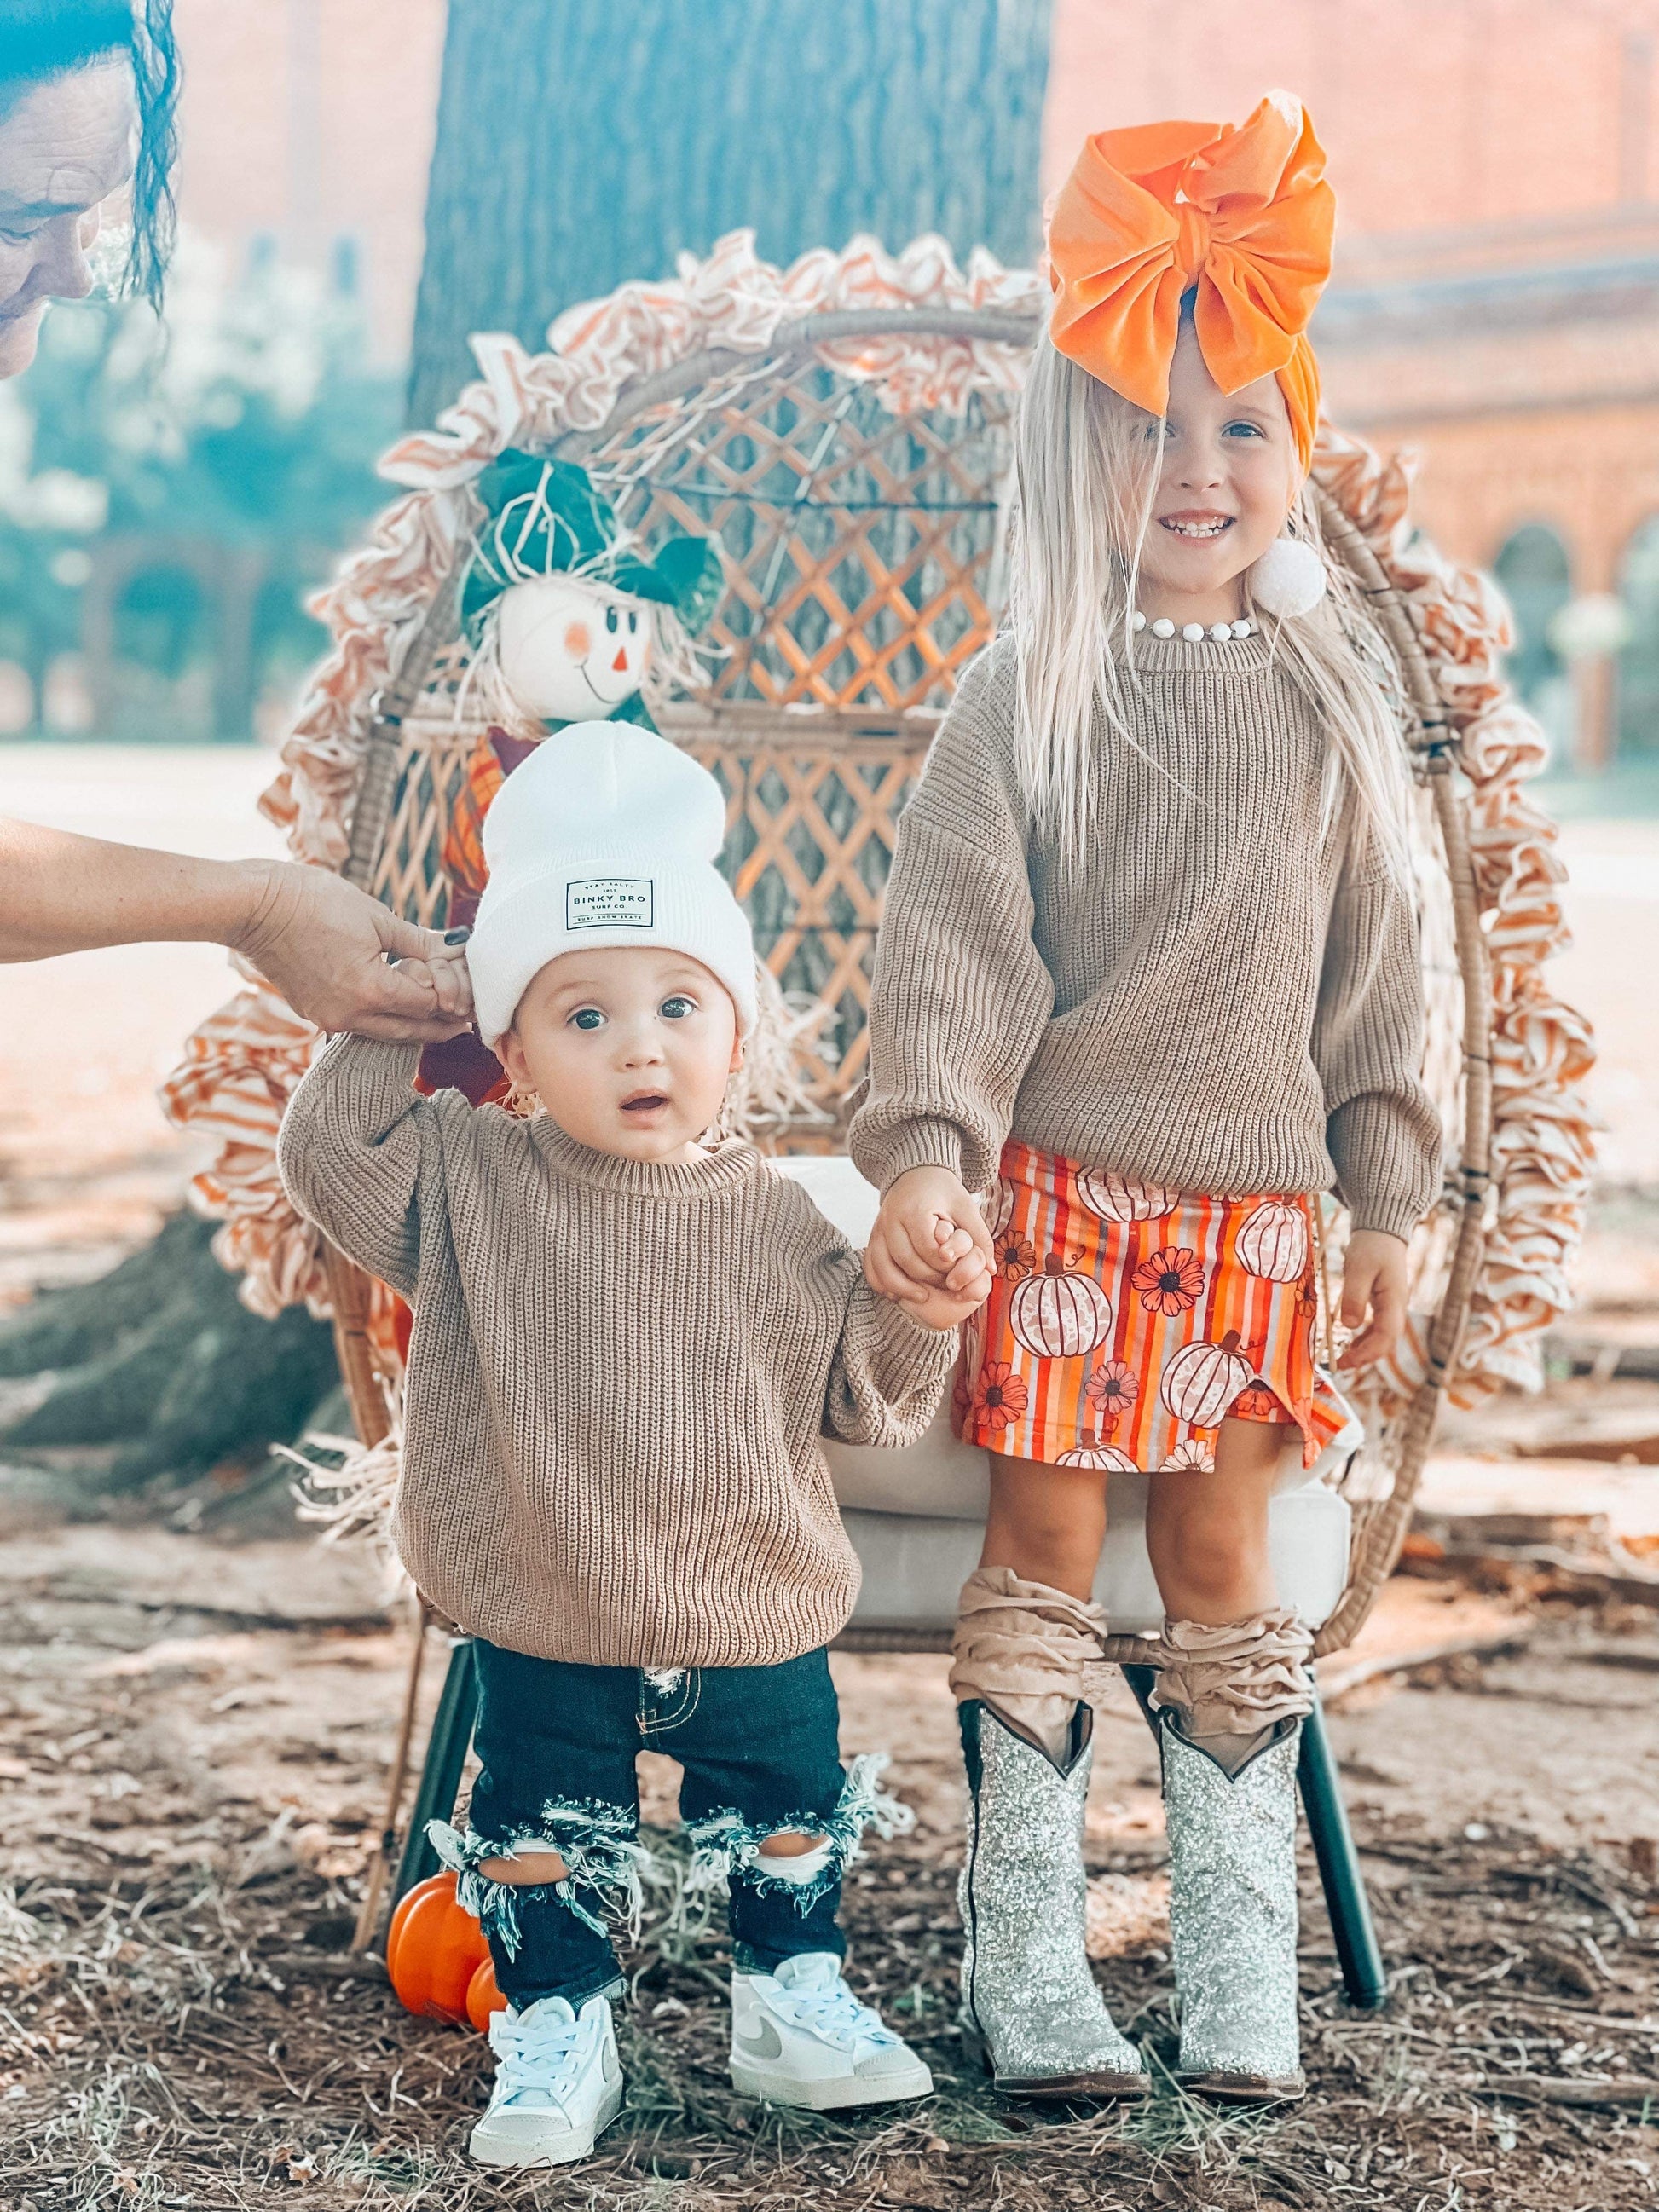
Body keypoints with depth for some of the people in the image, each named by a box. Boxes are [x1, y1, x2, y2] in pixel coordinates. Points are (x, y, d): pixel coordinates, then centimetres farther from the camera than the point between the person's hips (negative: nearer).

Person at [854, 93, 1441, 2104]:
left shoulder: (1326, 695, 5)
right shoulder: (1031, 697, -3)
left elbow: (1371, 960, 8)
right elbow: (954, 935, -10)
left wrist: (1385, 1195, 6)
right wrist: (924, 1156, -22)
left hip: (1248, 1202, 2)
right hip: (1060, 1186, -2)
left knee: (1217, 1551, 6)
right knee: (1045, 1542, 0)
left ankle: (1242, 1978, 15)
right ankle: (1022, 1965, 8)